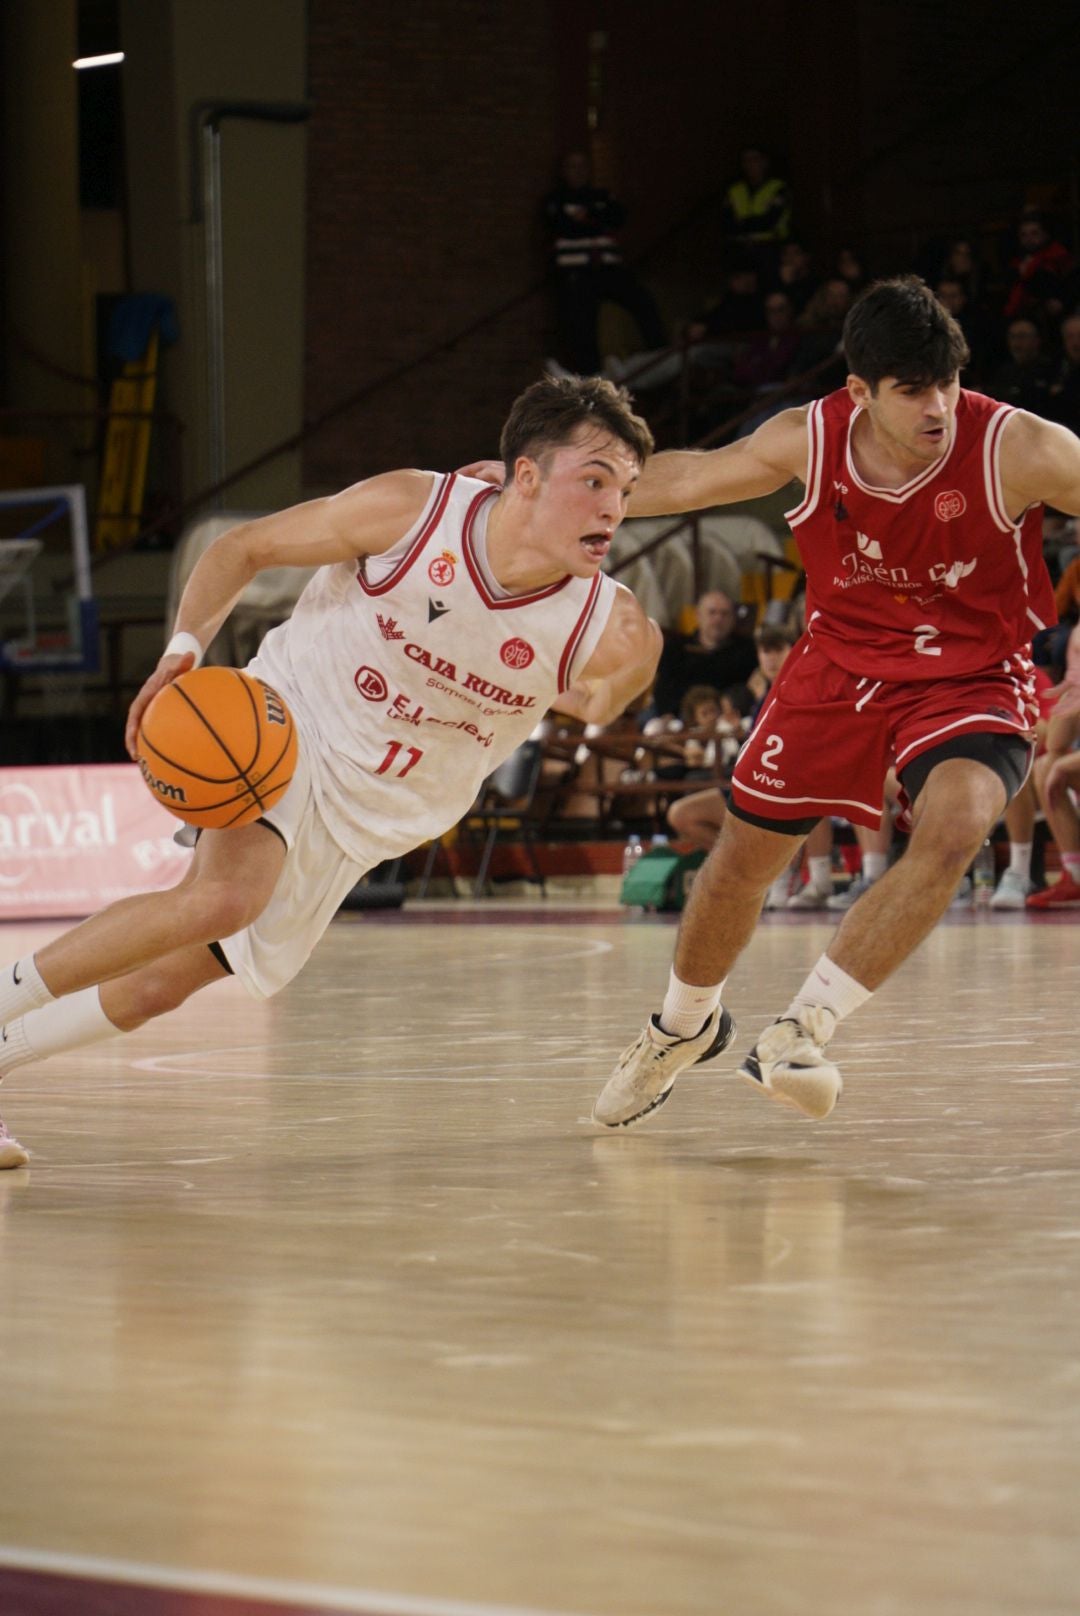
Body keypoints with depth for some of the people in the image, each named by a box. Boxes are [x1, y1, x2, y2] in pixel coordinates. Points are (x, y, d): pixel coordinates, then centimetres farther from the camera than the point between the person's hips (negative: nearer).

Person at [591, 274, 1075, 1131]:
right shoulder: (810, 440, -15)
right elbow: (691, 477, 2)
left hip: (971, 680, -3)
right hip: (839, 664, 3)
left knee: (953, 830, -31)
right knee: (741, 857, 9)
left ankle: (801, 1031, -22)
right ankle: (686, 1023, 40)